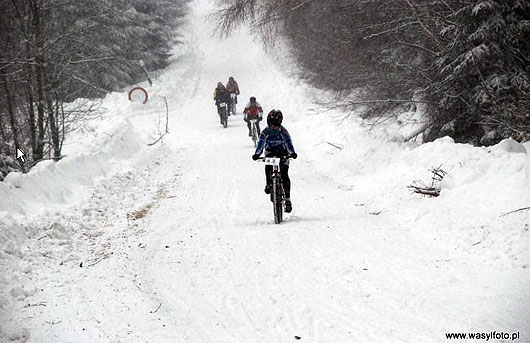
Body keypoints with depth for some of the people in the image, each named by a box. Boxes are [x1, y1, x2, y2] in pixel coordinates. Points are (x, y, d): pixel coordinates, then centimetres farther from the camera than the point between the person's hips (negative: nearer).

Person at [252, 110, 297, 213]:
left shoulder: (283, 132, -19)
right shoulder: (265, 132, -15)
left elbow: (289, 143, -28)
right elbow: (261, 143, -23)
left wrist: (292, 153, -47)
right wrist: (257, 154, -42)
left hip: (282, 153, -2)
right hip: (270, 152, 2)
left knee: (284, 175, -14)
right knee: (268, 167, -33)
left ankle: (287, 199, -11)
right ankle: (268, 184, -6)